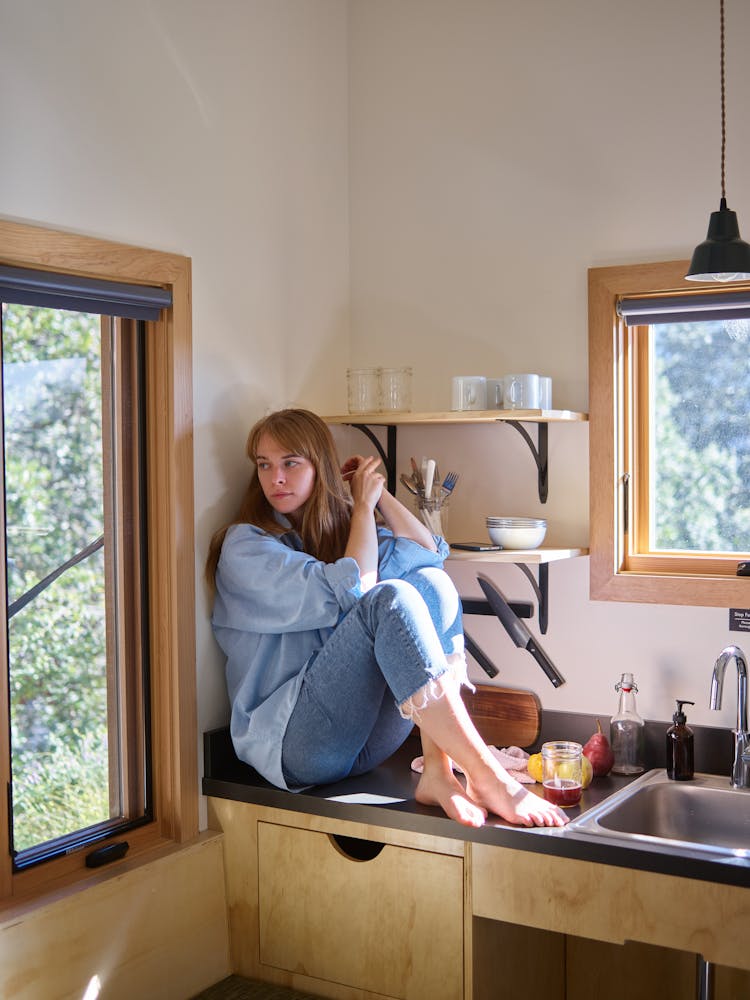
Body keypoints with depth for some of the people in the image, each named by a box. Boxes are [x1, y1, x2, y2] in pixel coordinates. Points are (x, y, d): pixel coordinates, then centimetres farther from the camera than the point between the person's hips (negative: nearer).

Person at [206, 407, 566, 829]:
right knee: (391, 598, -28)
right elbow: (350, 590, -15)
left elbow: (431, 553, 8)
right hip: (291, 741, -6)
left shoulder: (336, 528, 18)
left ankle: (439, 772, -26)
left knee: (432, 582, -14)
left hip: (368, 740, 6)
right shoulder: (244, 545, -2)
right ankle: (488, 779, -33)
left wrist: (380, 494, 3)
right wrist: (364, 504, -3)